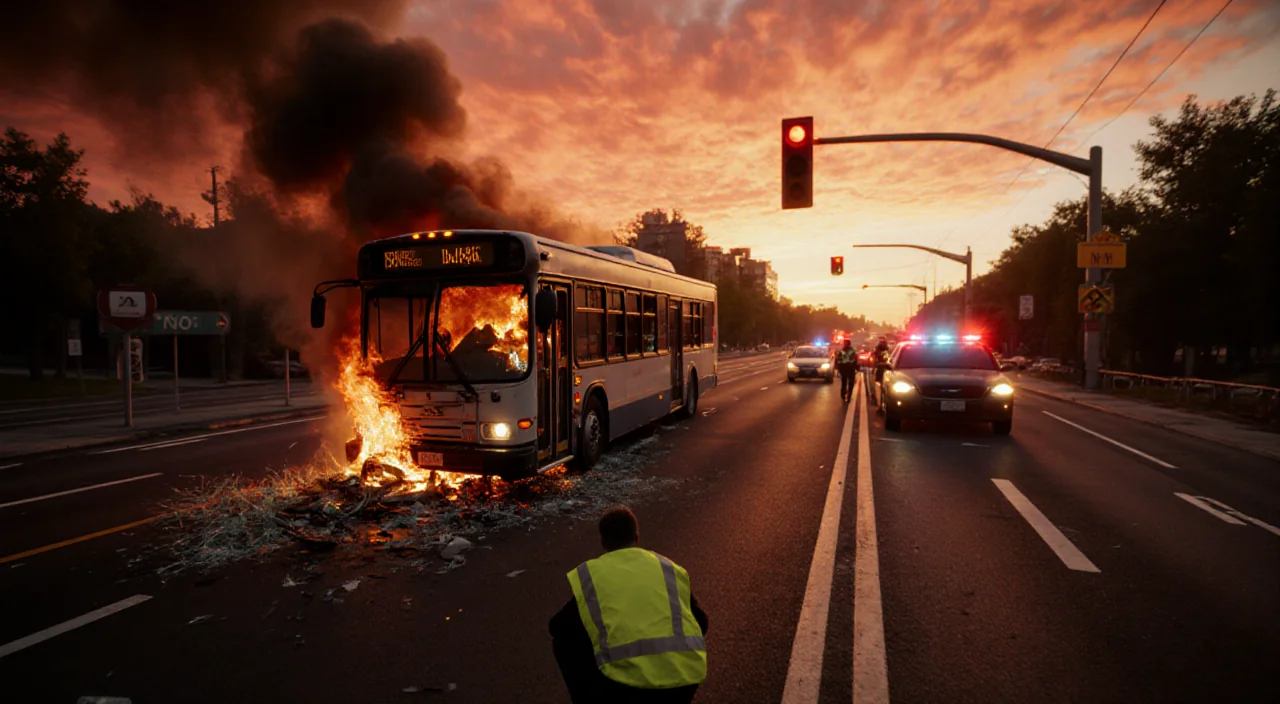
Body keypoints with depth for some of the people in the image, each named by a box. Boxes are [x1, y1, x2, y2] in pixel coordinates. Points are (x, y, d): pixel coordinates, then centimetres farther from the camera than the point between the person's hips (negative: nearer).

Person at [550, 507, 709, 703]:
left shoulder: (587, 574, 14)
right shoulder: (671, 568, 19)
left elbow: (558, 626, 25)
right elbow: (701, 623, 30)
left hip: (628, 679, -3)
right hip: (685, 676, 3)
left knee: (564, 640, 22)